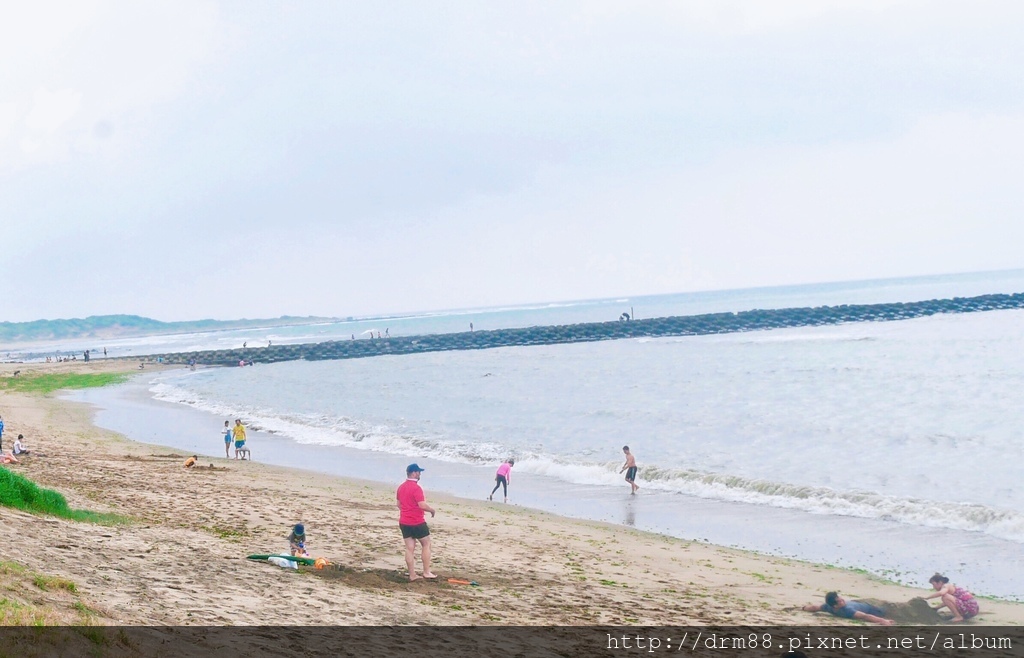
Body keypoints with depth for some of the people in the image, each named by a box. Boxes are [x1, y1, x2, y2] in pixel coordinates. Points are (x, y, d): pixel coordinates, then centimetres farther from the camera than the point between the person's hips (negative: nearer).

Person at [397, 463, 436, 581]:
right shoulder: (416, 488, -17)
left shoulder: (401, 487, 10)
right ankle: (426, 572, 6)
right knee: (426, 545, 7)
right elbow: (422, 505, -22)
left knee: (409, 548, 7)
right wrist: (432, 510, -5)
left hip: (404, 522, 7)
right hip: (417, 522, -7)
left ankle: (412, 575, 8)